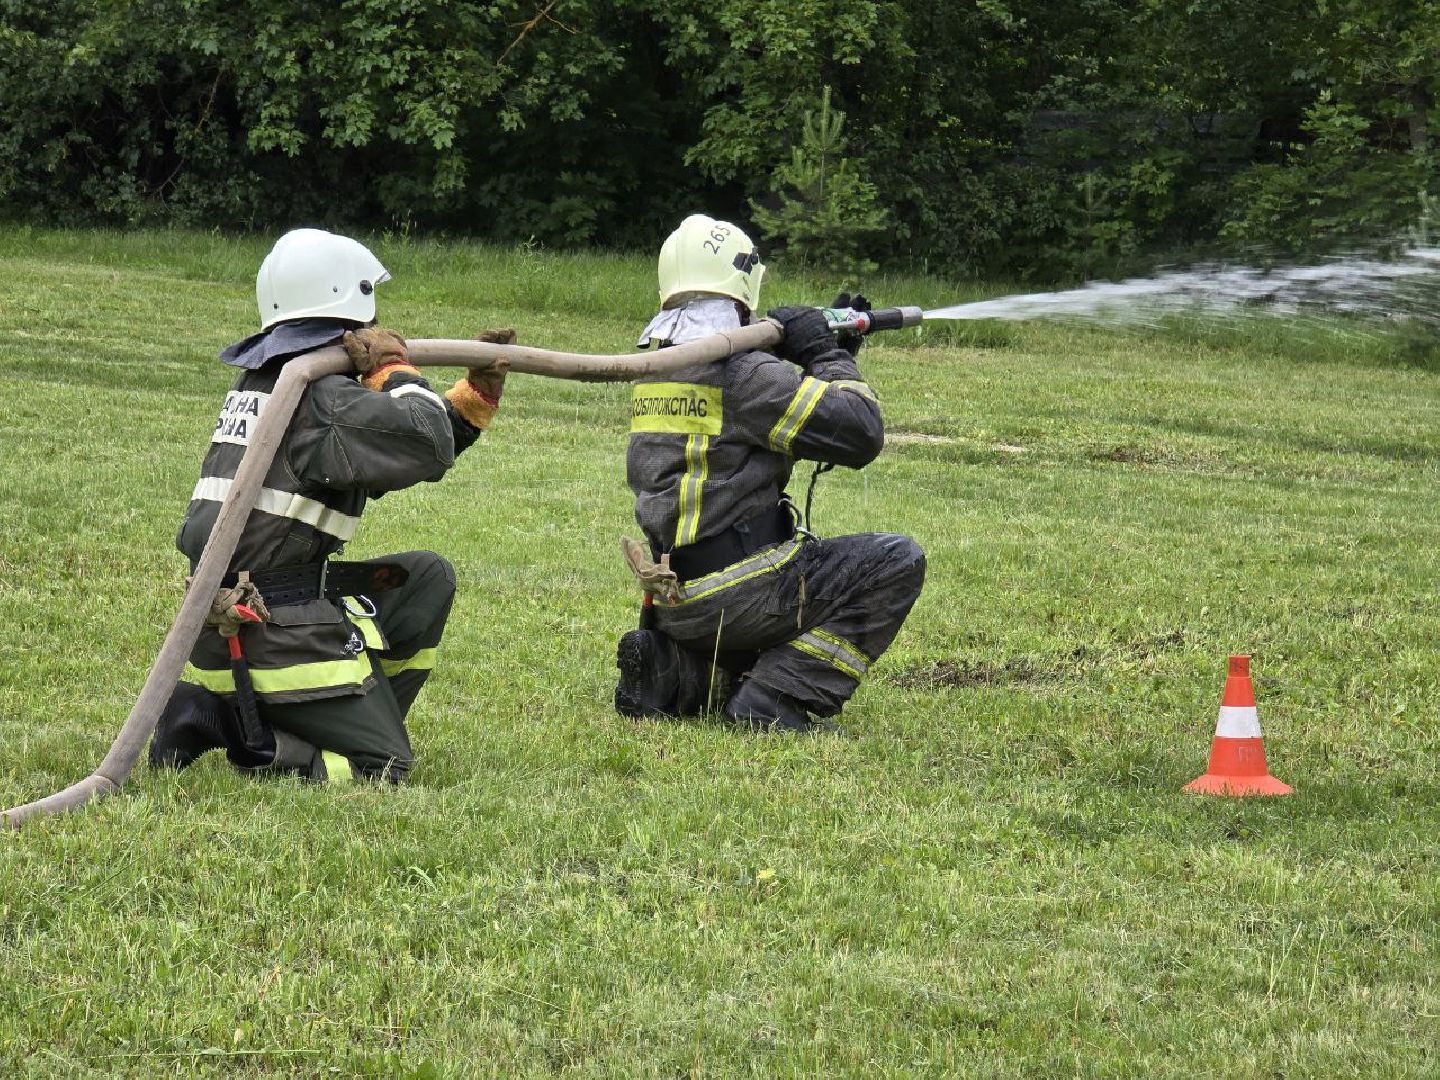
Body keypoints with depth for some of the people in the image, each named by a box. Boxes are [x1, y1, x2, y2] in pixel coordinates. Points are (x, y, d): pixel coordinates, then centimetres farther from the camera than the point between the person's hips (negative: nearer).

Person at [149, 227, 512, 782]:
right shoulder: (320, 396, -14)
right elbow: (428, 446, -22)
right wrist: (395, 369, -5)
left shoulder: (259, 380, 17)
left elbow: (389, 453, 25)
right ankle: (225, 723, -12)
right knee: (383, 766, 0)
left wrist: (475, 395, 25)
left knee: (427, 578, 18)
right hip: (276, 630, -9)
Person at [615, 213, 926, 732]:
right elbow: (862, 433, -14)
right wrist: (826, 356, 0)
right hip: (730, 600, -9)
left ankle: (677, 675, 8)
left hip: (673, 604, 9)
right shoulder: (740, 371, -17)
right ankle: (776, 701, -9)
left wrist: (830, 354, 21)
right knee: (896, 561, -4)